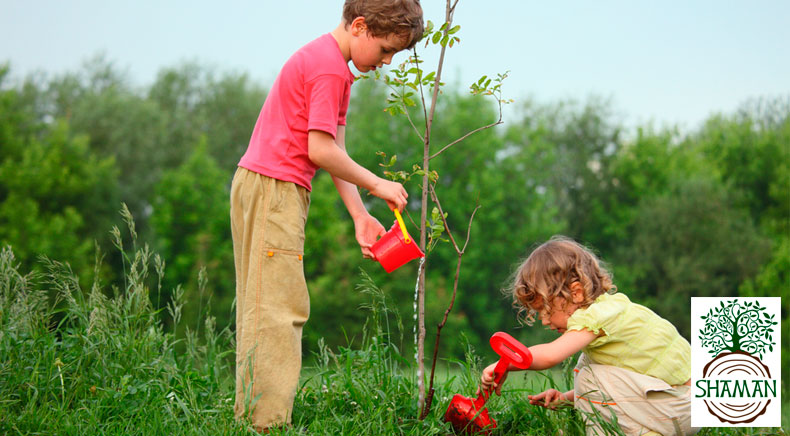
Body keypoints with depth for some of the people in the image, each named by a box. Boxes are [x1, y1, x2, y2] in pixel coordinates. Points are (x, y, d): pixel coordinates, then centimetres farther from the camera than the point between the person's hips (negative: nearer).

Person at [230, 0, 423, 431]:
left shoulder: (321, 58, 19)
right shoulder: (330, 67, -14)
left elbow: (334, 152, 16)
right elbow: (320, 150, -19)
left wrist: (360, 216, 11)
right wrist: (377, 184, -7)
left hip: (260, 186, 11)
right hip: (273, 188, -11)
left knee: (263, 309, 10)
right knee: (280, 308, -11)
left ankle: (251, 417, 14)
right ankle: (268, 422, -11)